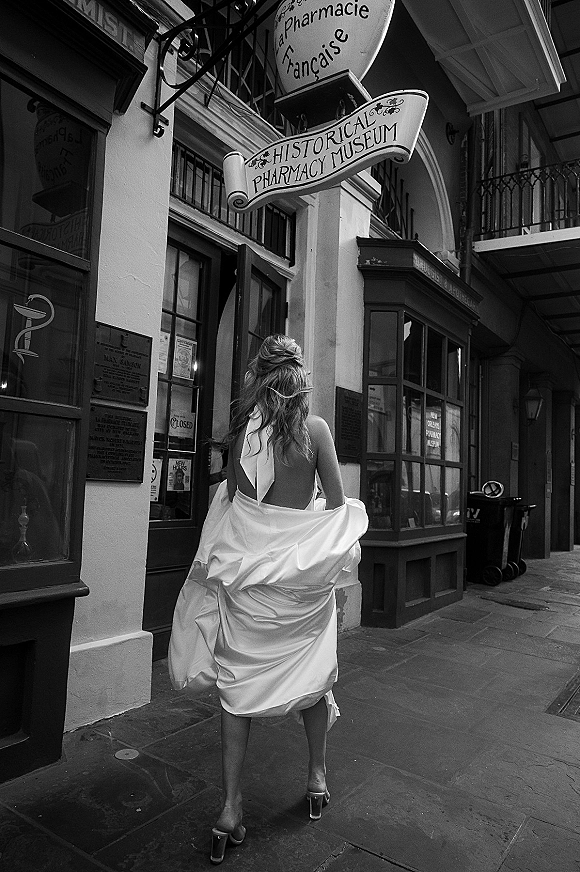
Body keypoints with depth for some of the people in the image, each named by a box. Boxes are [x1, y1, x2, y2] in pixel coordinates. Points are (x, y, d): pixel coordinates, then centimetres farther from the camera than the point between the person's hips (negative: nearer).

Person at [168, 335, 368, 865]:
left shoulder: (240, 430, -3)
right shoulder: (314, 429, -10)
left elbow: (232, 497, 6)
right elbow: (337, 505, -5)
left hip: (245, 563, 2)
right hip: (300, 564, -1)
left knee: (239, 681, 12)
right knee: (311, 672, 18)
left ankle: (231, 811, 19)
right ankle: (317, 777, 36)